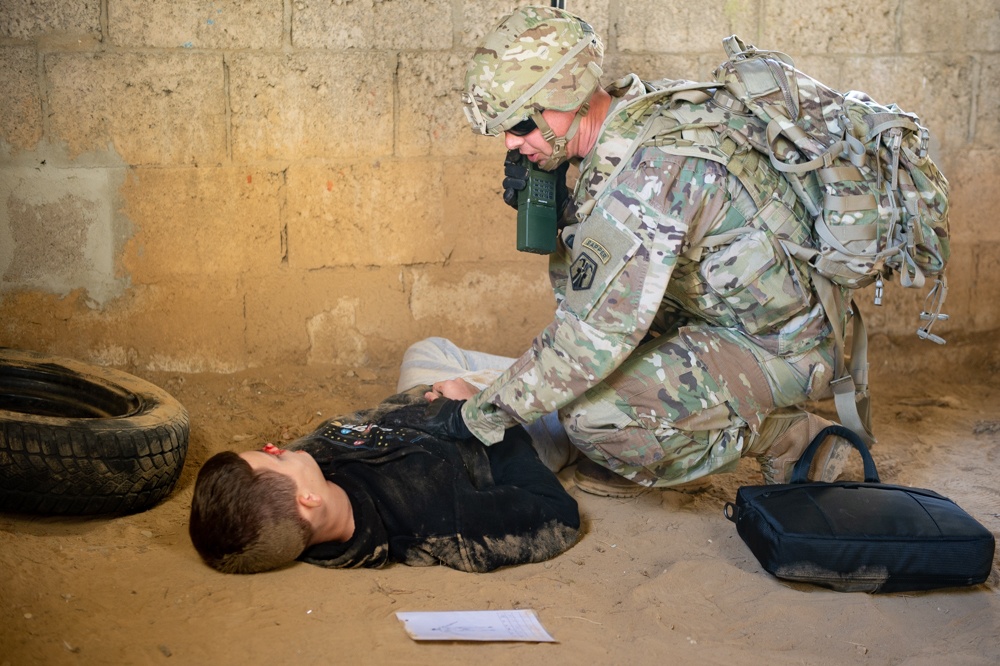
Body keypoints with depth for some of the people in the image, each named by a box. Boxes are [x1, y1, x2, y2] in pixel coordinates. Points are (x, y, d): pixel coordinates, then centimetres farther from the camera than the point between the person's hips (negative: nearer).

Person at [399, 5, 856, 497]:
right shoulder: (630, 120, 0)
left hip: (780, 348, -10)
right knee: (575, 266, 11)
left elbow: (595, 335, -29)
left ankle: (785, 438, -2)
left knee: (591, 411, -22)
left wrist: (479, 415, -20)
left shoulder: (646, 168, -29)